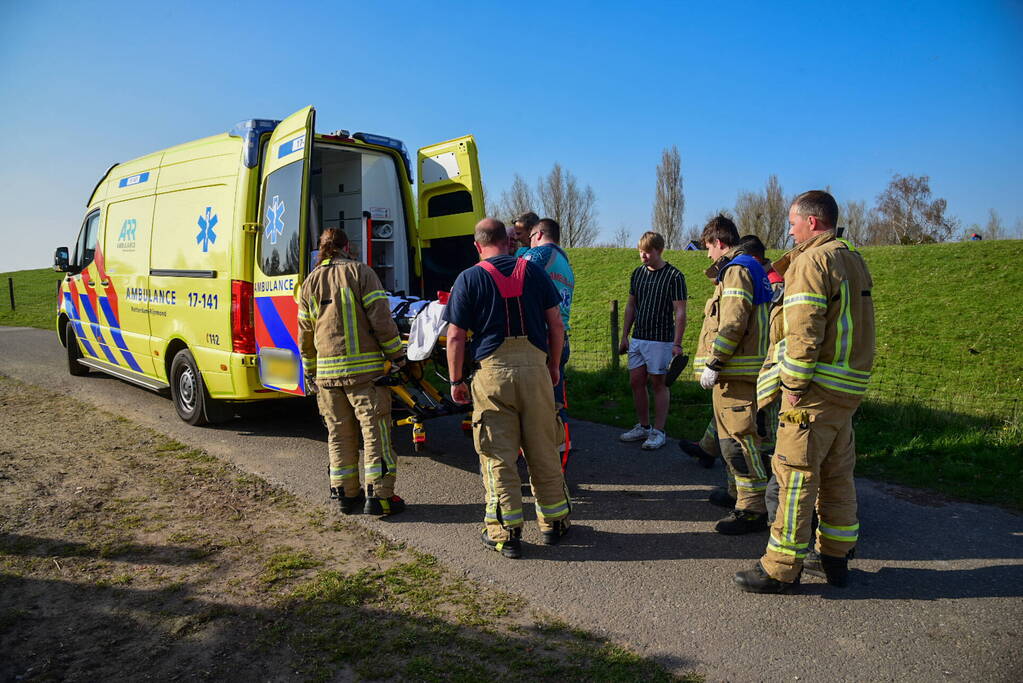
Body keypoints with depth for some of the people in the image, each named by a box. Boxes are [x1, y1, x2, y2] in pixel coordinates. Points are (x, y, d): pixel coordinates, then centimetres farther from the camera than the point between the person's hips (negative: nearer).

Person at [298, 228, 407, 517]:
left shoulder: (310, 282, 13)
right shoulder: (360, 272, -3)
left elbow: (305, 334, 16)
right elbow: (381, 319, -11)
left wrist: (310, 371, 25)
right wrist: (397, 354, -4)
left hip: (327, 371, 5)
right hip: (364, 367, -5)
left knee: (339, 434, 13)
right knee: (375, 431, 1)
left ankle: (345, 494, 20)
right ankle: (378, 496, 2)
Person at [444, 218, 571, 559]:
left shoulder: (469, 278, 1)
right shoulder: (534, 271, 7)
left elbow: (456, 336, -3)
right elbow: (556, 324, 7)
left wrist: (456, 381, 5)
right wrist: (554, 366, 17)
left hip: (492, 371, -2)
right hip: (535, 368, 3)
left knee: (498, 455, 5)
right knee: (543, 450, 12)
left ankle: (506, 532, 11)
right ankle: (553, 521, 25)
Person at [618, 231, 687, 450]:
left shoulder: (674, 276, -9)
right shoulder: (638, 273, 9)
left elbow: (680, 313, -11)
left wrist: (677, 344, -16)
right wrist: (624, 336, 14)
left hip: (661, 340, -6)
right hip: (637, 339, 6)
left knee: (658, 384, 1)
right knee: (636, 382, 9)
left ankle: (658, 432, 11)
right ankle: (643, 427, 24)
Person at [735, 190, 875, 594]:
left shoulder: (811, 261, -13)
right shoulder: (854, 260, 16)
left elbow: (805, 331, -21)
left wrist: (794, 385, -16)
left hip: (816, 391, -9)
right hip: (848, 388, 9)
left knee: (796, 476, -3)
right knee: (837, 474, 16)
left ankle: (782, 569, 5)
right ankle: (835, 558, 28)